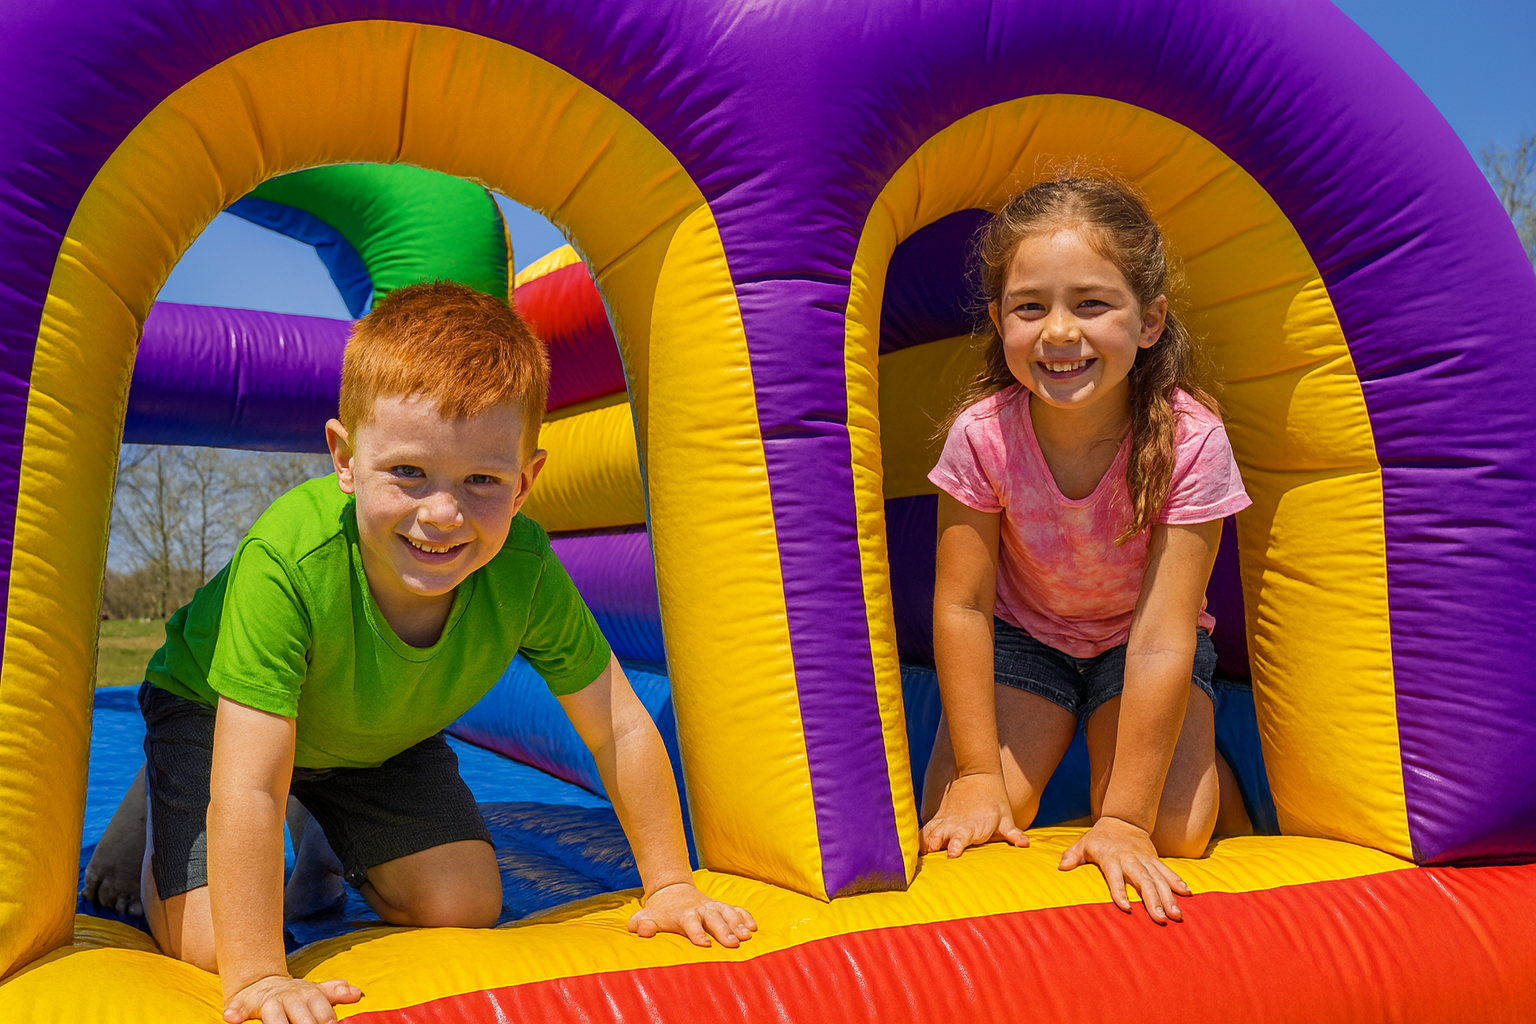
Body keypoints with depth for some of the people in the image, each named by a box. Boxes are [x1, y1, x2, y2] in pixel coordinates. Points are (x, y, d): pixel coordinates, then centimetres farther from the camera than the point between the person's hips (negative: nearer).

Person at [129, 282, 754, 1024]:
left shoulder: (524, 570, -33)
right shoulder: (286, 560, -44)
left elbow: (620, 729, -21)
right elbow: (248, 791, -42)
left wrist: (669, 886, -17)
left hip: (380, 734, 3)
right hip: (213, 714, -3)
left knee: (464, 907, -3)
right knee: (208, 942, -12)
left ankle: (335, 845, 27)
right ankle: (153, 817, 21)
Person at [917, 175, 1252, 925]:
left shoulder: (1190, 439, -32)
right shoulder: (982, 435, -28)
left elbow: (1162, 639, -30)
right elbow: (962, 606, -19)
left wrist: (1126, 817, -29)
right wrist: (978, 773, -17)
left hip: (1137, 643, -1)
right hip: (1022, 634, 1)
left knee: (1171, 833, -18)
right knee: (962, 830, -13)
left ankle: (1206, 761, 18)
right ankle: (1049, 739, 20)